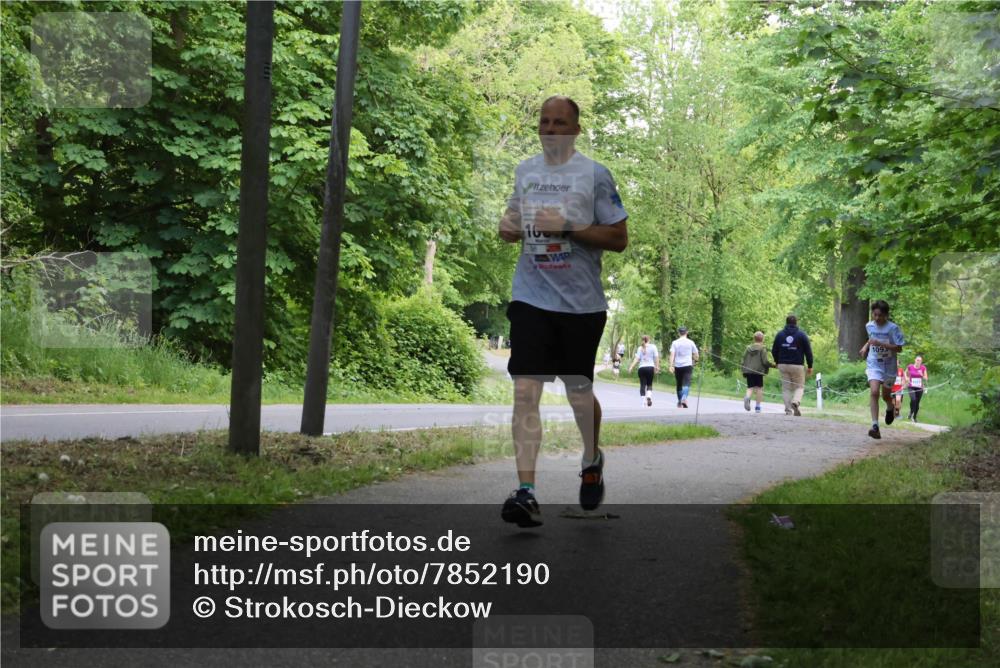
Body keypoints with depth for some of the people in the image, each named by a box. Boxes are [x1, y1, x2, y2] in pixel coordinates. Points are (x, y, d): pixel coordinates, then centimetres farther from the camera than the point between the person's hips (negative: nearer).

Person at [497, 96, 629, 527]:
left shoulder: (594, 174, -4)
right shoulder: (525, 171, 10)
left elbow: (619, 238, -5)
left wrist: (568, 227, -17)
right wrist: (509, 227, 1)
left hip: (581, 301, -2)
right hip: (531, 297, 2)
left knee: (579, 391, 12)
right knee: (525, 391, -11)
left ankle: (592, 461, 41)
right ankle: (525, 492, -13)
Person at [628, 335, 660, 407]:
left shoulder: (640, 348, 5)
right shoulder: (653, 346, 3)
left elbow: (637, 359, -3)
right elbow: (656, 357, -1)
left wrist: (631, 367, -3)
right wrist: (657, 366, 5)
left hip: (642, 368, 1)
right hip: (650, 367, 0)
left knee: (642, 385, 4)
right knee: (649, 384, 13)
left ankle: (644, 402, 0)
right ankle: (649, 396, -14)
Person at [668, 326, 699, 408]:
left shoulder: (675, 343, 3)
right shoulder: (690, 342, 4)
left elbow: (672, 354, -7)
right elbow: (696, 355, 9)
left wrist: (671, 366, -10)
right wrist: (695, 361, 29)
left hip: (678, 366, 1)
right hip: (688, 365, -1)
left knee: (679, 384, 14)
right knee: (687, 383, -10)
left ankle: (679, 402, 23)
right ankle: (684, 398, -34)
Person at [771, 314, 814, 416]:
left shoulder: (779, 335, 6)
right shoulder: (801, 335, -2)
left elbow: (774, 351, 10)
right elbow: (808, 352, -2)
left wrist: (778, 363, 24)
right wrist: (810, 366, 5)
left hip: (783, 365, 2)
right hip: (797, 366, -2)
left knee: (786, 388, 7)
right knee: (799, 386, 9)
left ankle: (788, 410, -2)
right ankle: (796, 402, -19)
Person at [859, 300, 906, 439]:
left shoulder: (893, 328, -14)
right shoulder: (869, 326, 1)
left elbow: (899, 349, -17)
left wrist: (880, 344, -26)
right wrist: (866, 346, 6)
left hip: (889, 366, -1)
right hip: (874, 365, 1)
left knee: (886, 395, 13)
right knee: (874, 392, -20)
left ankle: (890, 408, 53)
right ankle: (875, 426, -25)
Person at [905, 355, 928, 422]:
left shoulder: (923, 368, -1)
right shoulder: (910, 367, -3)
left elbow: (926, 378, 4)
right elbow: (906, 373, 18)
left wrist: (922, 375, -16)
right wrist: (907, 379, 1)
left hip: (919, 388, 2)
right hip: (911, 387, -2)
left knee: (917, 403, 5)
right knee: (913, 399, -25)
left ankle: (914, 417, 20)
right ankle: (911, 413, -5)